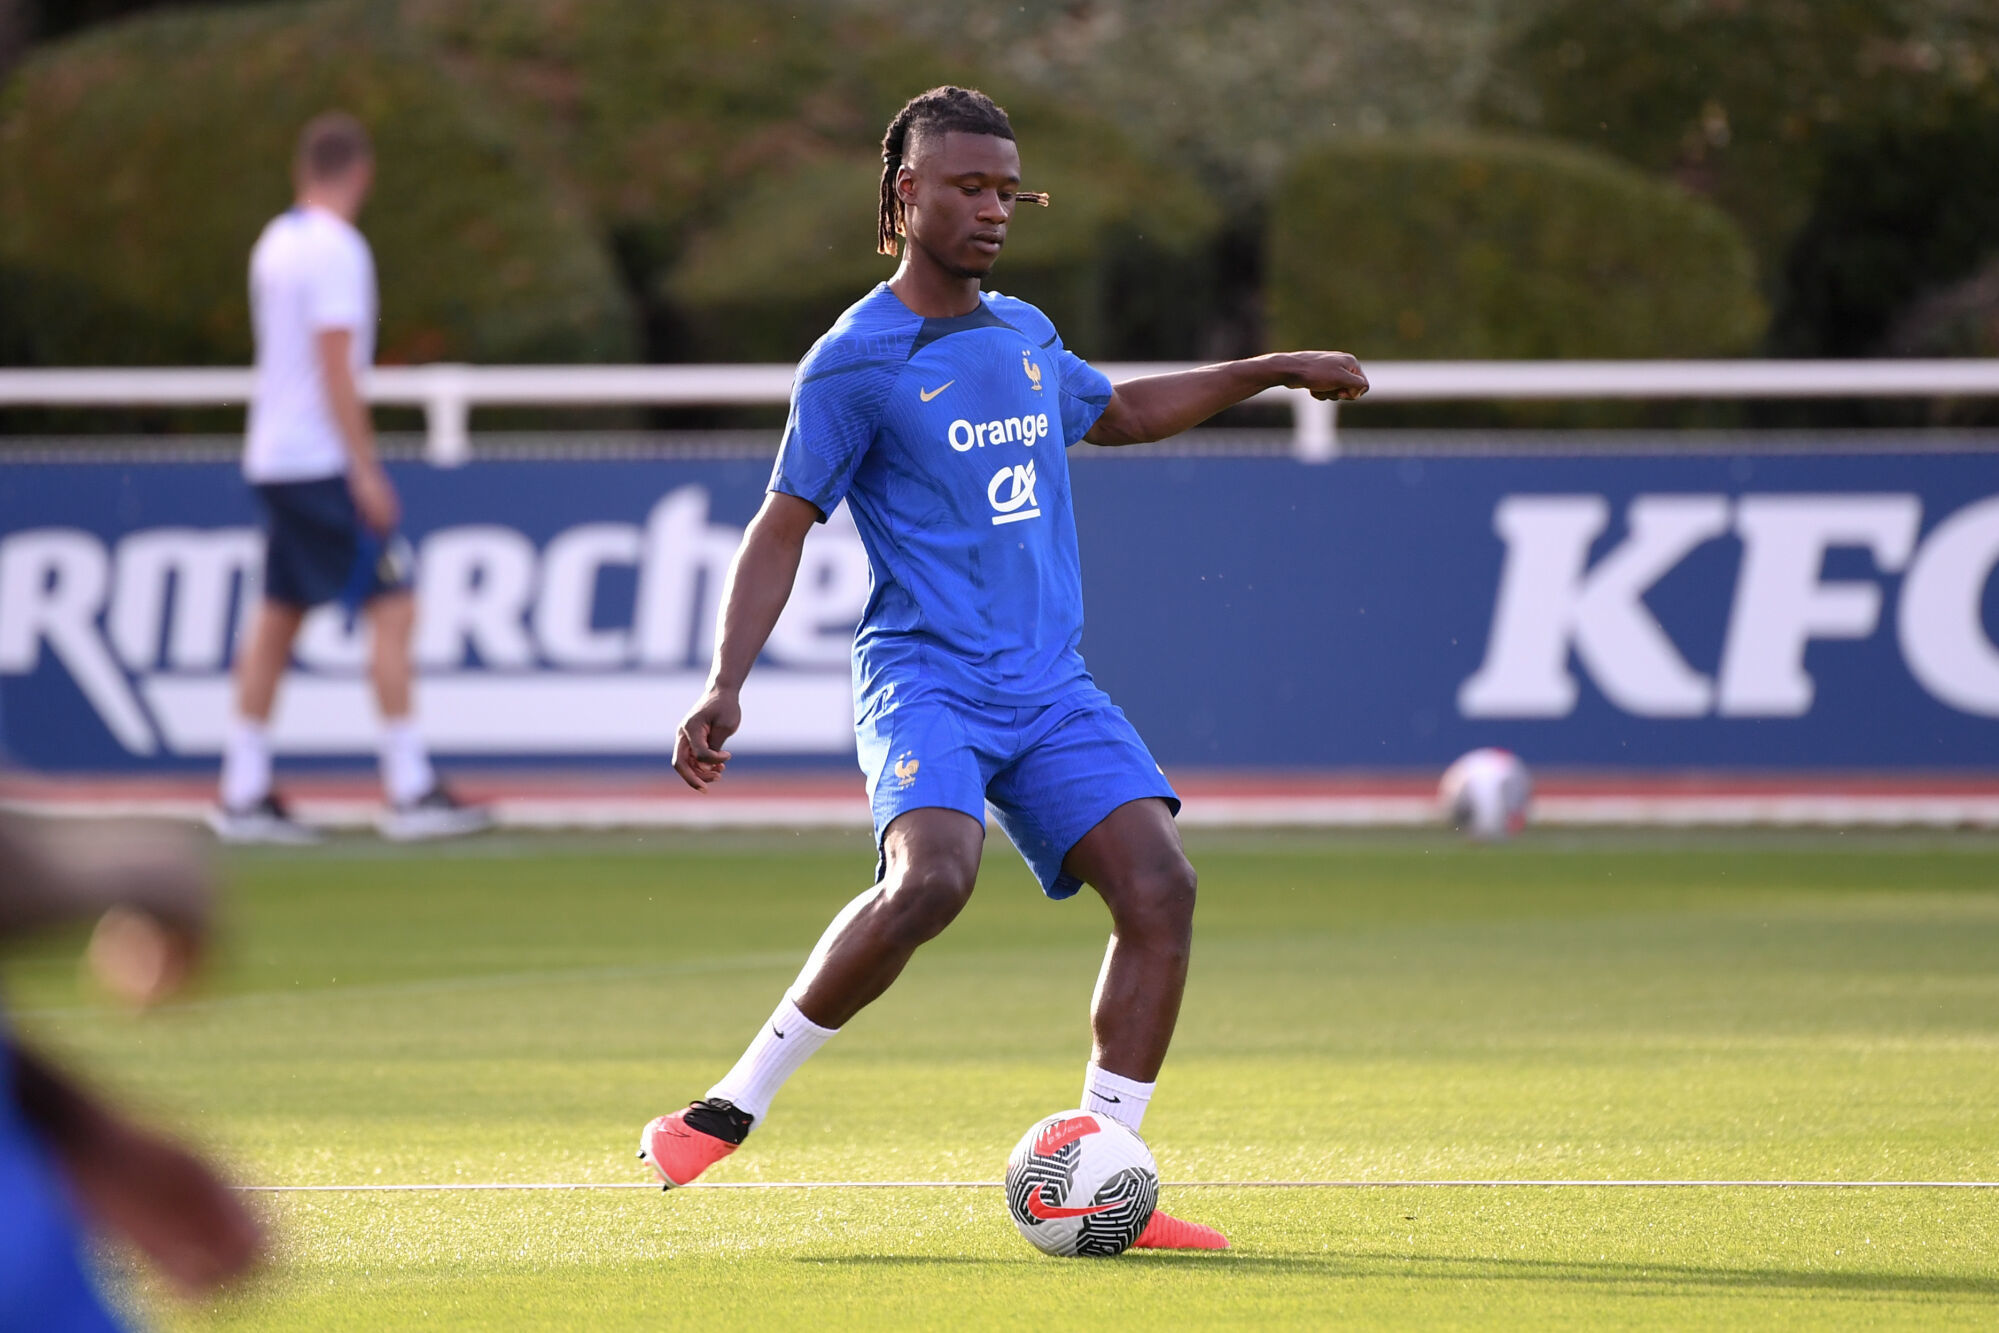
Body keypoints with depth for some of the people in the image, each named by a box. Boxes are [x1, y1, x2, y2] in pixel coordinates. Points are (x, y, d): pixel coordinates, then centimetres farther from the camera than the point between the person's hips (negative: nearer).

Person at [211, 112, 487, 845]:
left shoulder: (274, 244, 12)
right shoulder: (337, 250, -14)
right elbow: (335, 366, -19)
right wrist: (365, 469, -17)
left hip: (272, 456, 9)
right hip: (324, 461, -9)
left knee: (278, 616, 10)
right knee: (392, 608, -7)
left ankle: (244, 792, 10)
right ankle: (409, 790, -9)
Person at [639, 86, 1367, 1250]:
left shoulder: (1026, 336, 16)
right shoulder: (856, 363, -5)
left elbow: (1115, 412, 37)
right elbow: (783, 529, -3)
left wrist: (1270, 371, 33)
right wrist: (727, 686, -13)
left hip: (1052, 691, 6)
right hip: (926, 680, -6)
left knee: (1160, 887, -13)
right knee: (932, 879, -33)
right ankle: (735, 1107, -17)